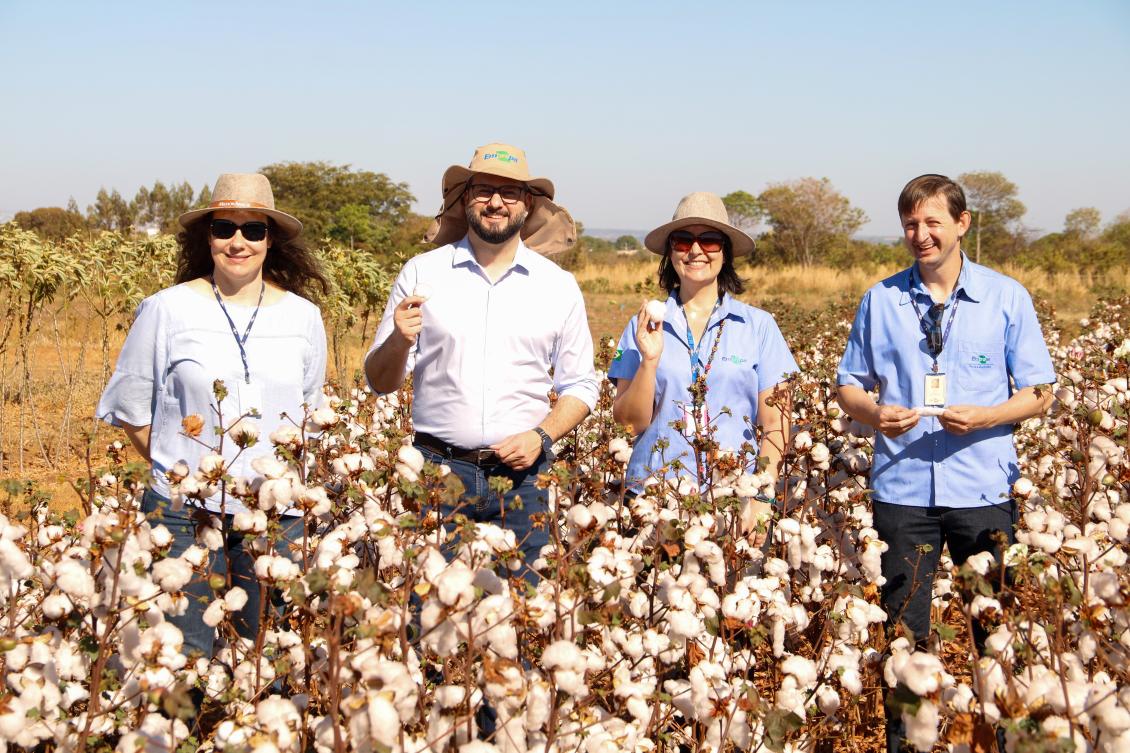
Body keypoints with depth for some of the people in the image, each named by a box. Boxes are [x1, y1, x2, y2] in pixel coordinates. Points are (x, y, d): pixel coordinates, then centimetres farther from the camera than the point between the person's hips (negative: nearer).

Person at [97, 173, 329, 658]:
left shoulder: (303, 316, 4)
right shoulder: (166, 310, -4)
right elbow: (129, 408, 5)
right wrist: (177, 470, 4)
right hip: (186, 515, -2)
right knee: (186, 656, 6)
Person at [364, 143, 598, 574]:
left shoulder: (559, 286, 7)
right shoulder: (421, 273, 3)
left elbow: (579, 386, 12)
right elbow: (379, 381, 5)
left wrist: (541, 436, -5)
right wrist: (399, 341, -16)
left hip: (520, 473, 1)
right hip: (437, 469, -1)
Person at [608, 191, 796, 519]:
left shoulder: (759, 326, 4)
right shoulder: (644, 325, 5)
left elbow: (774, 424, 4)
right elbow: (631, 422, 1)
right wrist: (650, 359, -12)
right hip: (656, 492, 1)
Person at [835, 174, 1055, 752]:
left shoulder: (1007, 297, 3)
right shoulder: (880, 300, 6)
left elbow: (1040, 393, 4)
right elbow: (848, 385, 12)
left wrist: (984, 416, -14)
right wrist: (873, 412, -10)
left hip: (982, 488, -1)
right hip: (902, 488, 1)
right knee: (901, 632, 7)